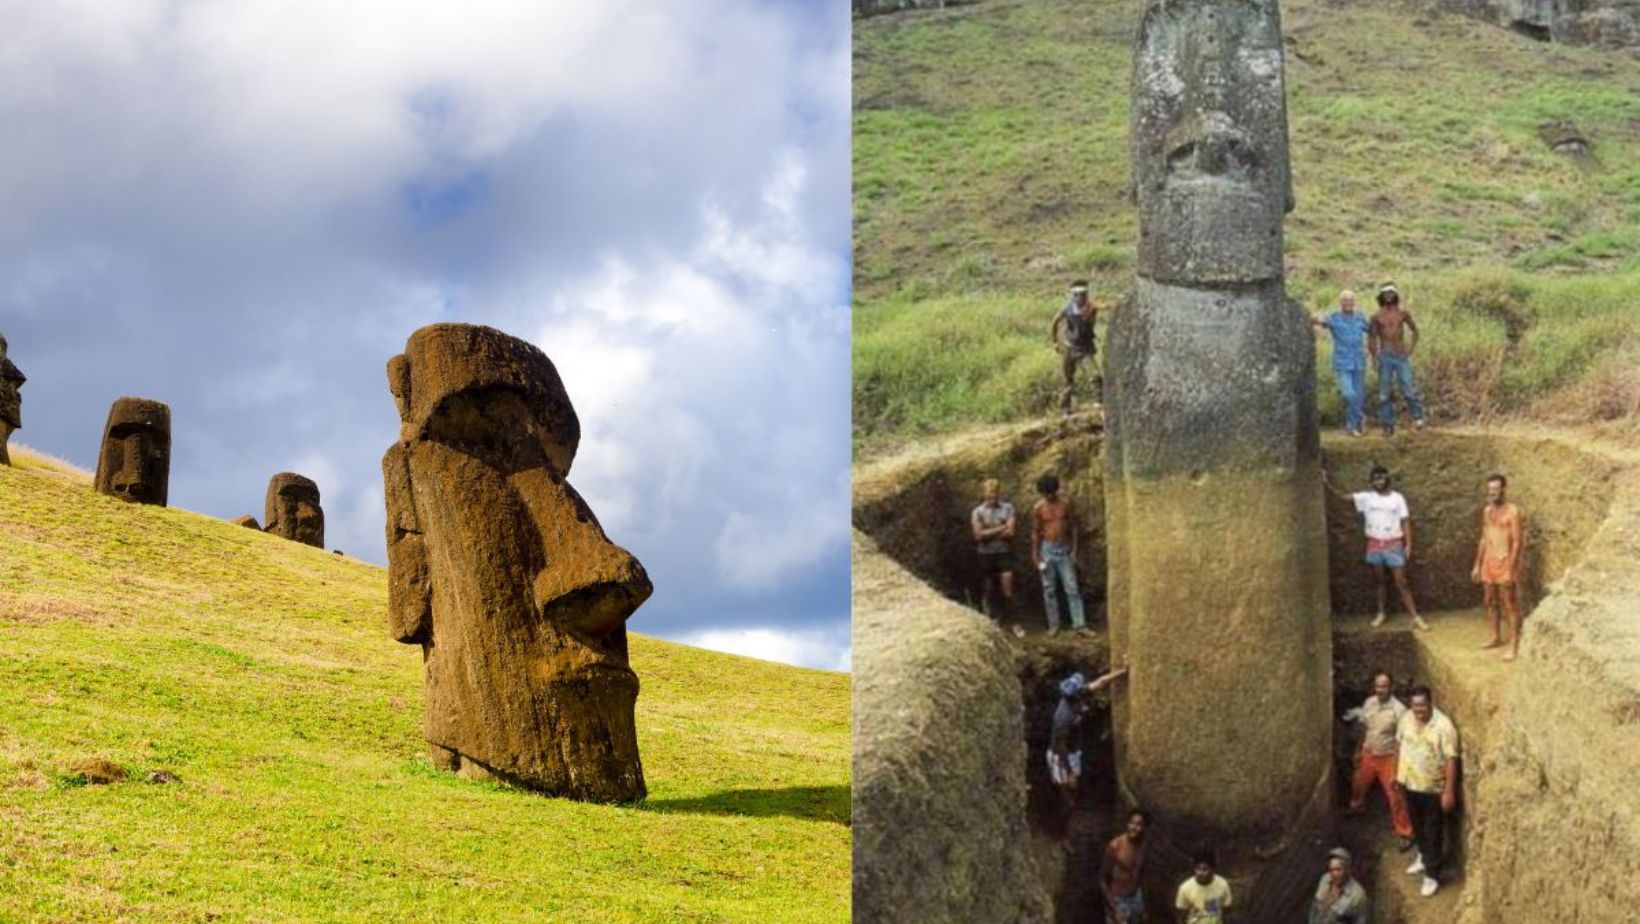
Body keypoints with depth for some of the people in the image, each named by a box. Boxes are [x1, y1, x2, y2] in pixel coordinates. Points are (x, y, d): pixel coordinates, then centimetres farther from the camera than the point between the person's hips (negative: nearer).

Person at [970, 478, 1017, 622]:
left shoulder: (1007, 508, 0)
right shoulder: (978, 512, -1)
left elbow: (1009, 532, -7)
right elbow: (979, 535, -11)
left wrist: (990, 533, -7)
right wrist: (1000, 529, -9)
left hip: (1004, 552, 0)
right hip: (986, 554, 0)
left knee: (1007, 587, -8)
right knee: (987, 588, 7)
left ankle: (1009, 619, 0)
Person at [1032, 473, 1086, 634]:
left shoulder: (1065, 505, 0)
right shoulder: (1038, 508, -3)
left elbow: (1072, 528, 6)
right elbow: (1035, 532, 1)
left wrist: (1073, 550, 1)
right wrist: (1035, 555, -2)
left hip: (1064, 549, 1)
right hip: (1048, 549, -1)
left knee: (1072, 588, -3)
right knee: (1049, 589, 4)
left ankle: (1079, 624, -3)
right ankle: (1053, 625, 11)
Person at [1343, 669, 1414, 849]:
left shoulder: (1398, 709, -23)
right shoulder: (1369, 703, -5)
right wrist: (1359, 751, 15)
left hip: (1388, 758, -6)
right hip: (1368, 755, 6)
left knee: (1394, 796, -4)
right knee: (1358, 784, 25)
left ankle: (1405, 834, 6)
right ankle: (1356, 807, 57)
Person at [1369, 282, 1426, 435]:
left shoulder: (1403, 313, 3)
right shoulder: (1377, 317, 2)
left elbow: (1415, 331, 14)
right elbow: (1371, 338, 8)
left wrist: (1411, 350, 4)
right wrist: (1374, 357, -2)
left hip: (1402, 356, -1)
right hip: (1385, 357, 1)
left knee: (1408, 390, -9)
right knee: (1385, 393, 1)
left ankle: (1417, 417, 10)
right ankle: (1388, 425, 8)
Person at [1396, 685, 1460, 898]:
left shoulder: (1443, 726, -23)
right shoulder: (1406, 719, -5)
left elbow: (1451, 759, -20)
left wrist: (1449, 791, -21)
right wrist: (1398, 773, 15)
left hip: (1433, 788, -6)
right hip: (1410, 783, 6)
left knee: (1433, 832, 4)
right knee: (1418, 826, 24)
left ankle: (1432, 876, 14)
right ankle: (1423, 857, 46)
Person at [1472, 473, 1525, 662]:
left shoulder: (1512, 511, -13)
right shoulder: (1487, 511, 10)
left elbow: (1517, 543, -15)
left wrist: (1511, 569, -19)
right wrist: (1477, 565, 15)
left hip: (1505, 563, -7)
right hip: (1488, 563, 7)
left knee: (1510, 605, -4)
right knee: (1490, 602, 14)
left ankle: (1514, 645, -2)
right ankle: (1496, 637, 29)